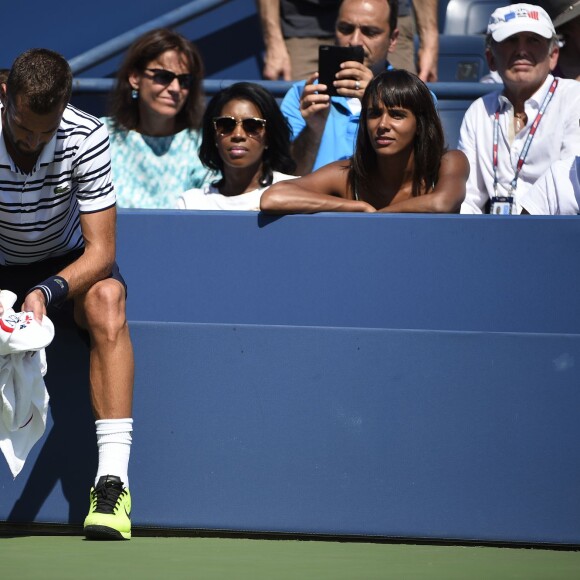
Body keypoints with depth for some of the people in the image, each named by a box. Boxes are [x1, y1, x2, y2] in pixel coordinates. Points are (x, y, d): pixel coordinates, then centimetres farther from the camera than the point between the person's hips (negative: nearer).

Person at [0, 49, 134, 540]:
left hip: (66, 265, -1)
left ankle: (112, 479, -39)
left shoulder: (87, 137, -22)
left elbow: (101, 251, -22)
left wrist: (47, 293, -41)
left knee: (105, 298, -34)